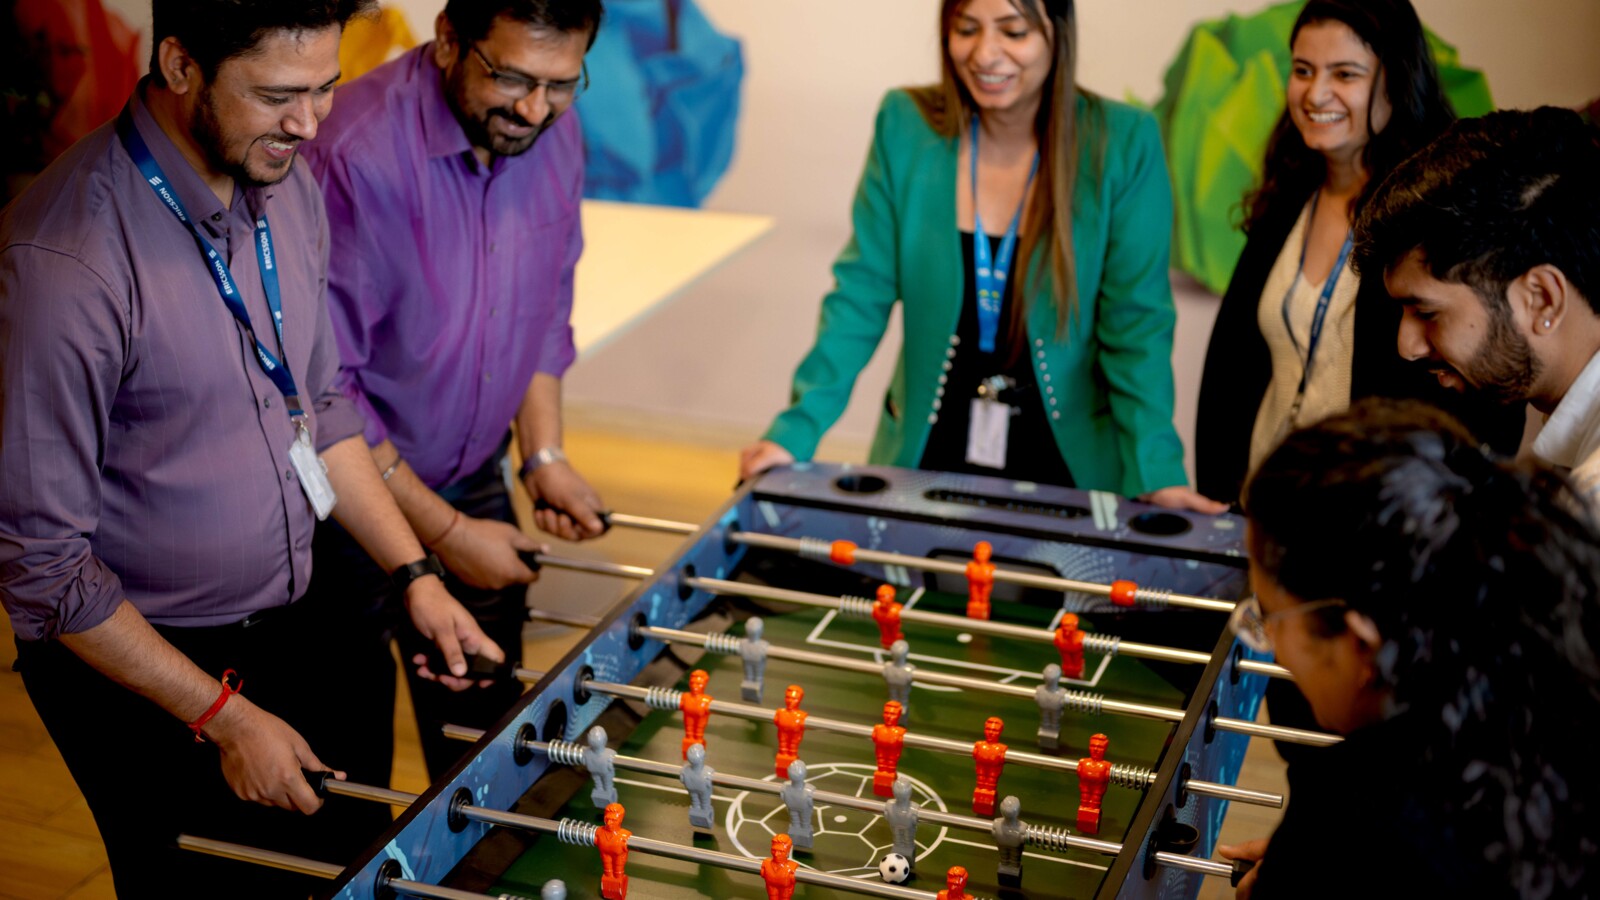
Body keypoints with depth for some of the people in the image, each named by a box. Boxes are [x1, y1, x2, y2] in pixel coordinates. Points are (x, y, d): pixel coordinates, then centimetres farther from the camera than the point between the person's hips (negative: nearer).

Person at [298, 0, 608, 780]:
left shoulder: (555, 135, -4)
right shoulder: (358, 154, -26)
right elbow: (320, 390, -22)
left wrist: (543, 455, 0)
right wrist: (442, 531, -17)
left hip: (473, 481, 6)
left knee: (490, 743, 17)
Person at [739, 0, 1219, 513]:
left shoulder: (1124, 144, -12)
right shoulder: (905, 125, -8)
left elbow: (1136, 323, -11)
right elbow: (862, 294, -5)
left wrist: (1157, 471, -21)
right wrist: (796, 430, -14)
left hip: (1068, 465, -1)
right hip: (922, 454, 1)